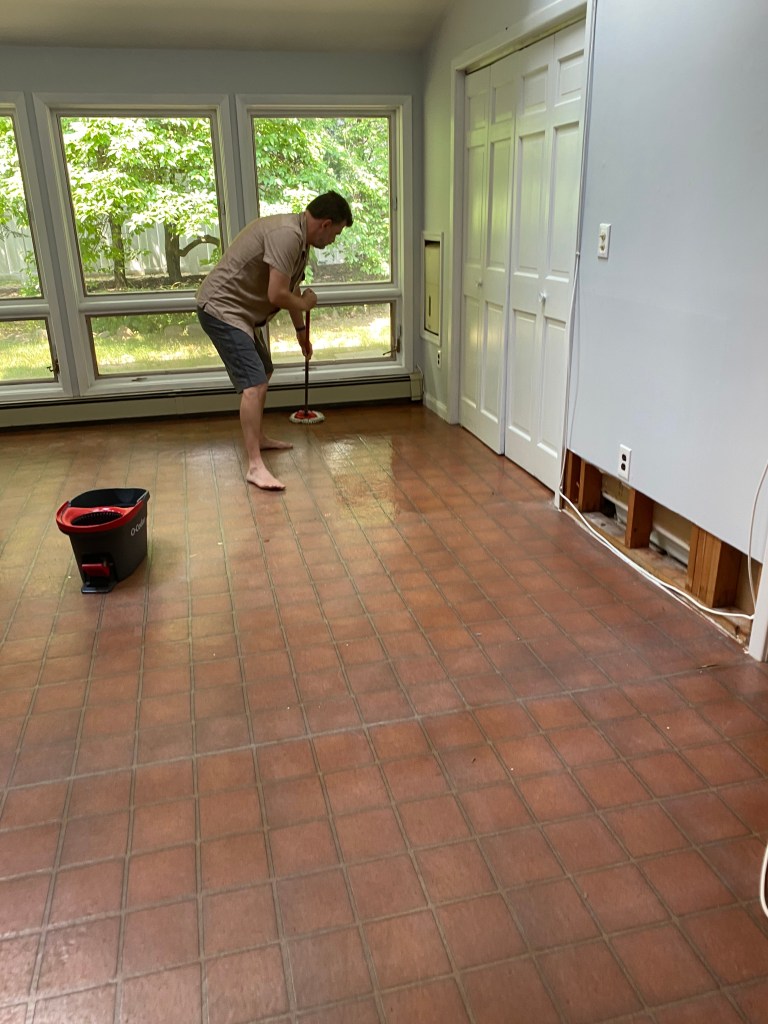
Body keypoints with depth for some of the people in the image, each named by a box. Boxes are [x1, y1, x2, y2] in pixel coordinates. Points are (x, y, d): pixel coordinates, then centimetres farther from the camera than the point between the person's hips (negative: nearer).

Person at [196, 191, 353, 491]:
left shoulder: (299, 238, 12)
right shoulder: (286, 234, -22)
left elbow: (292, 290, 26)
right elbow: (277, 295, -27)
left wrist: (301, 330, 36)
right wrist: (306, 304, -7)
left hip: (240, 311, 11)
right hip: (221, 309, -11)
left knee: (263, 373, 24)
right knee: (254, 384, -20)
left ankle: (258, 437, 41)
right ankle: (255, 466, -21)